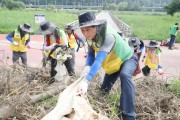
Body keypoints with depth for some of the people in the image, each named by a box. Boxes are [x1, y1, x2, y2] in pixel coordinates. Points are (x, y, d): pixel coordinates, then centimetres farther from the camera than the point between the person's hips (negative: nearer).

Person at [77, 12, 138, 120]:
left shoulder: (108, 35, -41)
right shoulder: (90, 36, -18)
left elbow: (100, 59, -51)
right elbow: (91, 53, -10)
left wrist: (86, 81, -60)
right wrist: (87, 66, -34)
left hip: (127, 58, -7)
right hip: (113, 63, 7)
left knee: (125, 75, -39)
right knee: (104, 89, 12)